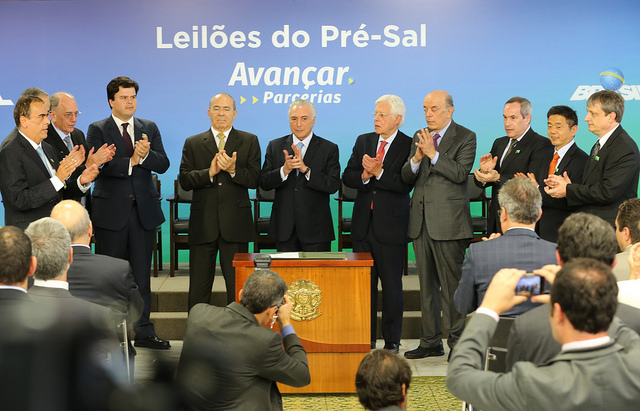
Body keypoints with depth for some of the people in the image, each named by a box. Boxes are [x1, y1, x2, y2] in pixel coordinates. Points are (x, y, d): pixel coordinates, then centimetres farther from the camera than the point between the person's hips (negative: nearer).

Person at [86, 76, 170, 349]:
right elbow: (99, 165, -15)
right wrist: (130, 162, -22)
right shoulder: (97, 130, 0)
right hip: (111, 211, -3)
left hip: (144, 210, 3)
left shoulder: (149, 128, 10)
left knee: (142, 273, 7)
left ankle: (143, 332, 13)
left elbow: (163, 165, 0)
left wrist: (145, 154, -18)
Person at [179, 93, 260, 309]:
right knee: (198, 287, 5)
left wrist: (233, 170, -20)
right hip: (203, 225, 1)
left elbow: (255, 179, -2)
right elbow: (185, 180, -1)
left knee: (237, 287, 3)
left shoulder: (249, 141, 8)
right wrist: (209, 173, -16)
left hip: (235, 225, -1)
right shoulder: (193, 143, 11)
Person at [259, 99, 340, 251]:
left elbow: (333, 186, -10)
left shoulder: (329, 149, 1)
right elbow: (264, 183, 0)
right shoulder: (275, 146, 8)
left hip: (315, 227, -2)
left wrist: (306, 169, -20)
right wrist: (284, 170, -18)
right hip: (284, 228, 2)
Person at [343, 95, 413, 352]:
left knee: (391, 285, 1)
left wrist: (379, 172, -22)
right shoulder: (363, 141, 11)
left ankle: (392, 341, 10)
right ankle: (366, 339, 16)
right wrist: (364, 176, -13)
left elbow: (405, 185, -15)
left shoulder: (408, 146, -5)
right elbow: (347, 177, 6)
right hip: (363, 224, 5)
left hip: (391, 226, -4)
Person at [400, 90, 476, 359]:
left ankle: (457, 340, 2)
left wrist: (433, 153, -19)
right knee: (427, 283, 11)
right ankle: (431, 340, 18)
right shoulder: (419, 137, 15)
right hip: (421, 220, 6)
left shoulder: (465, 137, -2)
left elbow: (460, 173, -15)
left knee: (451, 282, -6)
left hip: (448, 221, -6)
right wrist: (416, 158, -10)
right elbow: (406, 177, 9)